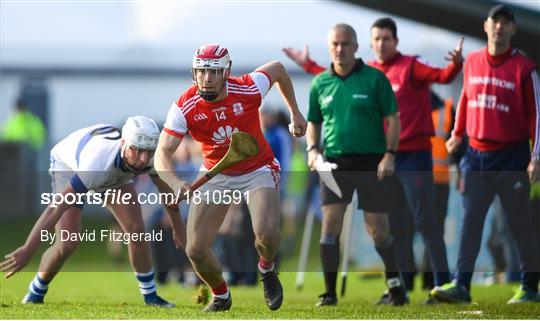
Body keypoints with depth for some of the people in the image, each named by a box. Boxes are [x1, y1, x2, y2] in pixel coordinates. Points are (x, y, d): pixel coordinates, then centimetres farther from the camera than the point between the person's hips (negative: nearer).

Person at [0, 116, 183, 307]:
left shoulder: (151, 155, -32)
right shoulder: (99, 161, -48)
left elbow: (166, 188, -7)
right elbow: (57, 207, -46)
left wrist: (178, 227, 5)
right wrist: (27, 250, -47)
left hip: (114, 174, 5)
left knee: (136, 229, -9)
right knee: (68, 243, -16)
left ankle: (150, 295, 9)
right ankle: (35, 294, 9)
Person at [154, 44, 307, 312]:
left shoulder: (248, 90, -21)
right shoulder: (184, 107, -21)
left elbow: (277, 69, 1)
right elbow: (162, 153, -26)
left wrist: (295, 113, 11)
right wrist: (175, 183, -47)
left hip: (258, 172, -2)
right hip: (215, 176, 2)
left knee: (267, 233, -29)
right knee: (196, 250, -9)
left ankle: (267, 269, 9)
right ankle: (220, 296, 24)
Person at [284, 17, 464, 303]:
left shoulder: (411, 66, -7)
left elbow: (442, 76, -23)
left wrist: (455, 63, -43)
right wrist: (308, 65, 32)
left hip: (414, 156, -7)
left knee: (425, 221, -8)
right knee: (394, 225, 11)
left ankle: (442, 284, -6)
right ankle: (402, 285, 18)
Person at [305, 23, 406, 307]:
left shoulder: (375, 78, -2)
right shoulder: (320, 83, 8)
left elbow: (392, 119, 0)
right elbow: (313, 122, 19)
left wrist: (389, 155, -10)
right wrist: (312, 149, 1)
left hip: (370, 162, -2)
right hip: (334, 162, 3)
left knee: (378, 230, 0)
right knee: (330, 224, -8)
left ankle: (394, 281, 24)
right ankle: (330, 292, -2)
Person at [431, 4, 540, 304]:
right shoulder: (472, 62, 6)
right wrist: (457, 133, 22)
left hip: (511, 156, -4)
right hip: (476, 155, 4)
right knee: (470, 222, -2)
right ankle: (461, 285, -5)